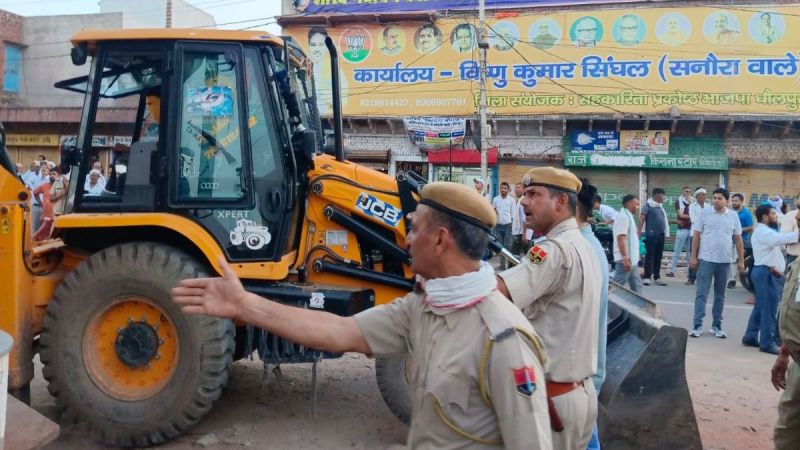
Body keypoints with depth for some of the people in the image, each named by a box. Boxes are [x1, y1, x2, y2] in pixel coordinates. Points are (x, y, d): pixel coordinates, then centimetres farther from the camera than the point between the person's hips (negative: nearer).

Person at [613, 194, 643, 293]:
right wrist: (625, 257, -26)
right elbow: (620, 238, -23)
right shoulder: (623, 217, -14)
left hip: (632, 259, 11)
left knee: (636, 286, 13)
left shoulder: (628, 216, 18)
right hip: (625, 259, -11)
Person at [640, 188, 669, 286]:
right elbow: (641, 220, -9)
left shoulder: (661, 206, 16)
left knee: (658, 257, 9)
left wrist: (666, 233, 16)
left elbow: (664, 220, 22)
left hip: (661, 235, 7)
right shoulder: (648, 205, -5)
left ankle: (657, 278, 15)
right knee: (649, 256, -4)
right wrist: (639, 233, -16)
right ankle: (647, 277, 0)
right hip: (650, 235, -7)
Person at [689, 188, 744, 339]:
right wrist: (693, 256, -4)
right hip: (706, 259, -2)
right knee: (701, 293, -2)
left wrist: (741, 261, 5)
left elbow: (738, 239, 8)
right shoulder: (705, 213, -2)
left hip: (724, 261, 2)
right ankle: (697, 325, 1)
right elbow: (696, 236, 0)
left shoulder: (733, 216, 3)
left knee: (720, 295, 10)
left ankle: (717, 326, 19)